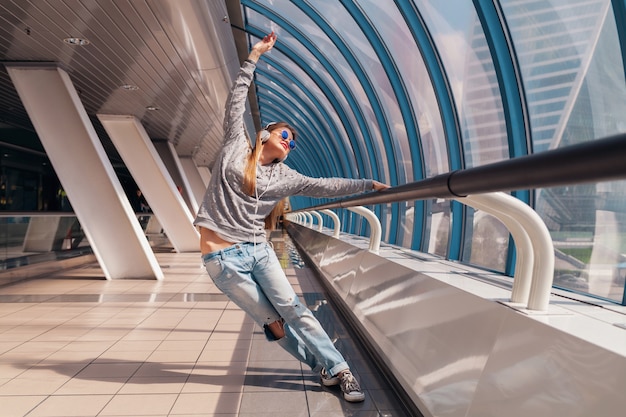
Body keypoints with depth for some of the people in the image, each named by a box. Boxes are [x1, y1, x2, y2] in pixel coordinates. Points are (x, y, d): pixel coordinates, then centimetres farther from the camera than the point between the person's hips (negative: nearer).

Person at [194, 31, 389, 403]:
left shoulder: (285, 177, 8)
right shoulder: (236, 146, 1)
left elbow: (325, 187, 8)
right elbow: (236, 102, 2)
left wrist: (368, 184, 7)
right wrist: (254, 57, 3)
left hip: (259, 250, 3)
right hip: (224, 257, -2)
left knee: (294, 311, -2)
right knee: (271, 322, 3)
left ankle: (338, 369, 6)